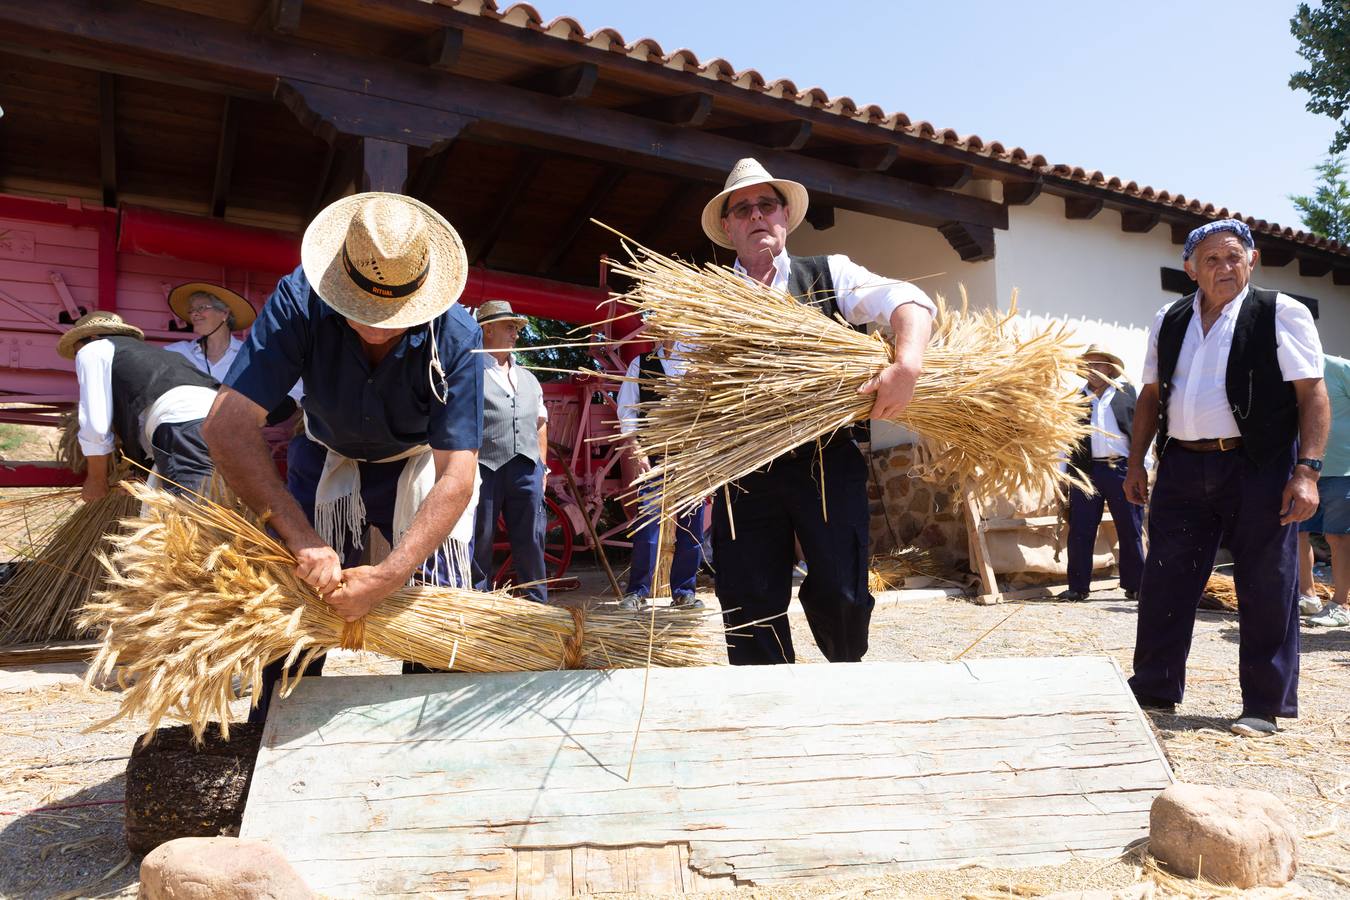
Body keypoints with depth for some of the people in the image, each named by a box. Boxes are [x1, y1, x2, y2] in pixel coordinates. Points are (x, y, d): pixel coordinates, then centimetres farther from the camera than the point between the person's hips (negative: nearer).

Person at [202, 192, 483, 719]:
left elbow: (456, 476, -32)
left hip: (417, 467, -1)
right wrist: (301, 537, -43)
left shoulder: (455, 336, -32)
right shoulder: (299, 301, -30)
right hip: (326, 462, 1)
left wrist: (388, 577, -42)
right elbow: (227, 426, -35)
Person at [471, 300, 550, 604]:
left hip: (526, 469, 5)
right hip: (484, 468, -5)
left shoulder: (528, 379, 22)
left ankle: (537, 604, 15)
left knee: (530, 540, 7)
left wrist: (542, 466, 17)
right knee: (480, 542, 2)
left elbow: (540, 423, 24)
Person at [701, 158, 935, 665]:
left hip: (826, 463, -1)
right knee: (750, 605, 4)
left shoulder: (829, 275, 11)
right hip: (743, 471, 1)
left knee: (840, 594, -2)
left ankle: (848, 671, 29)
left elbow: (908, 301, -4)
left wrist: (907, 366, -24)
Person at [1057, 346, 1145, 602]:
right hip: (1086, 471, 1)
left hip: (1121, 469, -1)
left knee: (1130, 531, 5)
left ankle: (1134, 585, 16)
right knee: (1080, 532, 1)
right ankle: (1078, 586, 10)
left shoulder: (1126, 392, 7)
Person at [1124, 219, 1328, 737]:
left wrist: (1307, 469, -14)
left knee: (1265, 590, 2)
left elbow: (1312, 393, -6)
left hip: (1258, 467, -4)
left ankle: (1264, 706, 16)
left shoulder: (1281, 314, -1)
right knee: (1164, 583, 7)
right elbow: (1151, 395, 16)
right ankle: (1154, 690, 21)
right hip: (1181, 467, 4)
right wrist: (1136, 463, 11)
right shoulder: (1169, 321, 13)